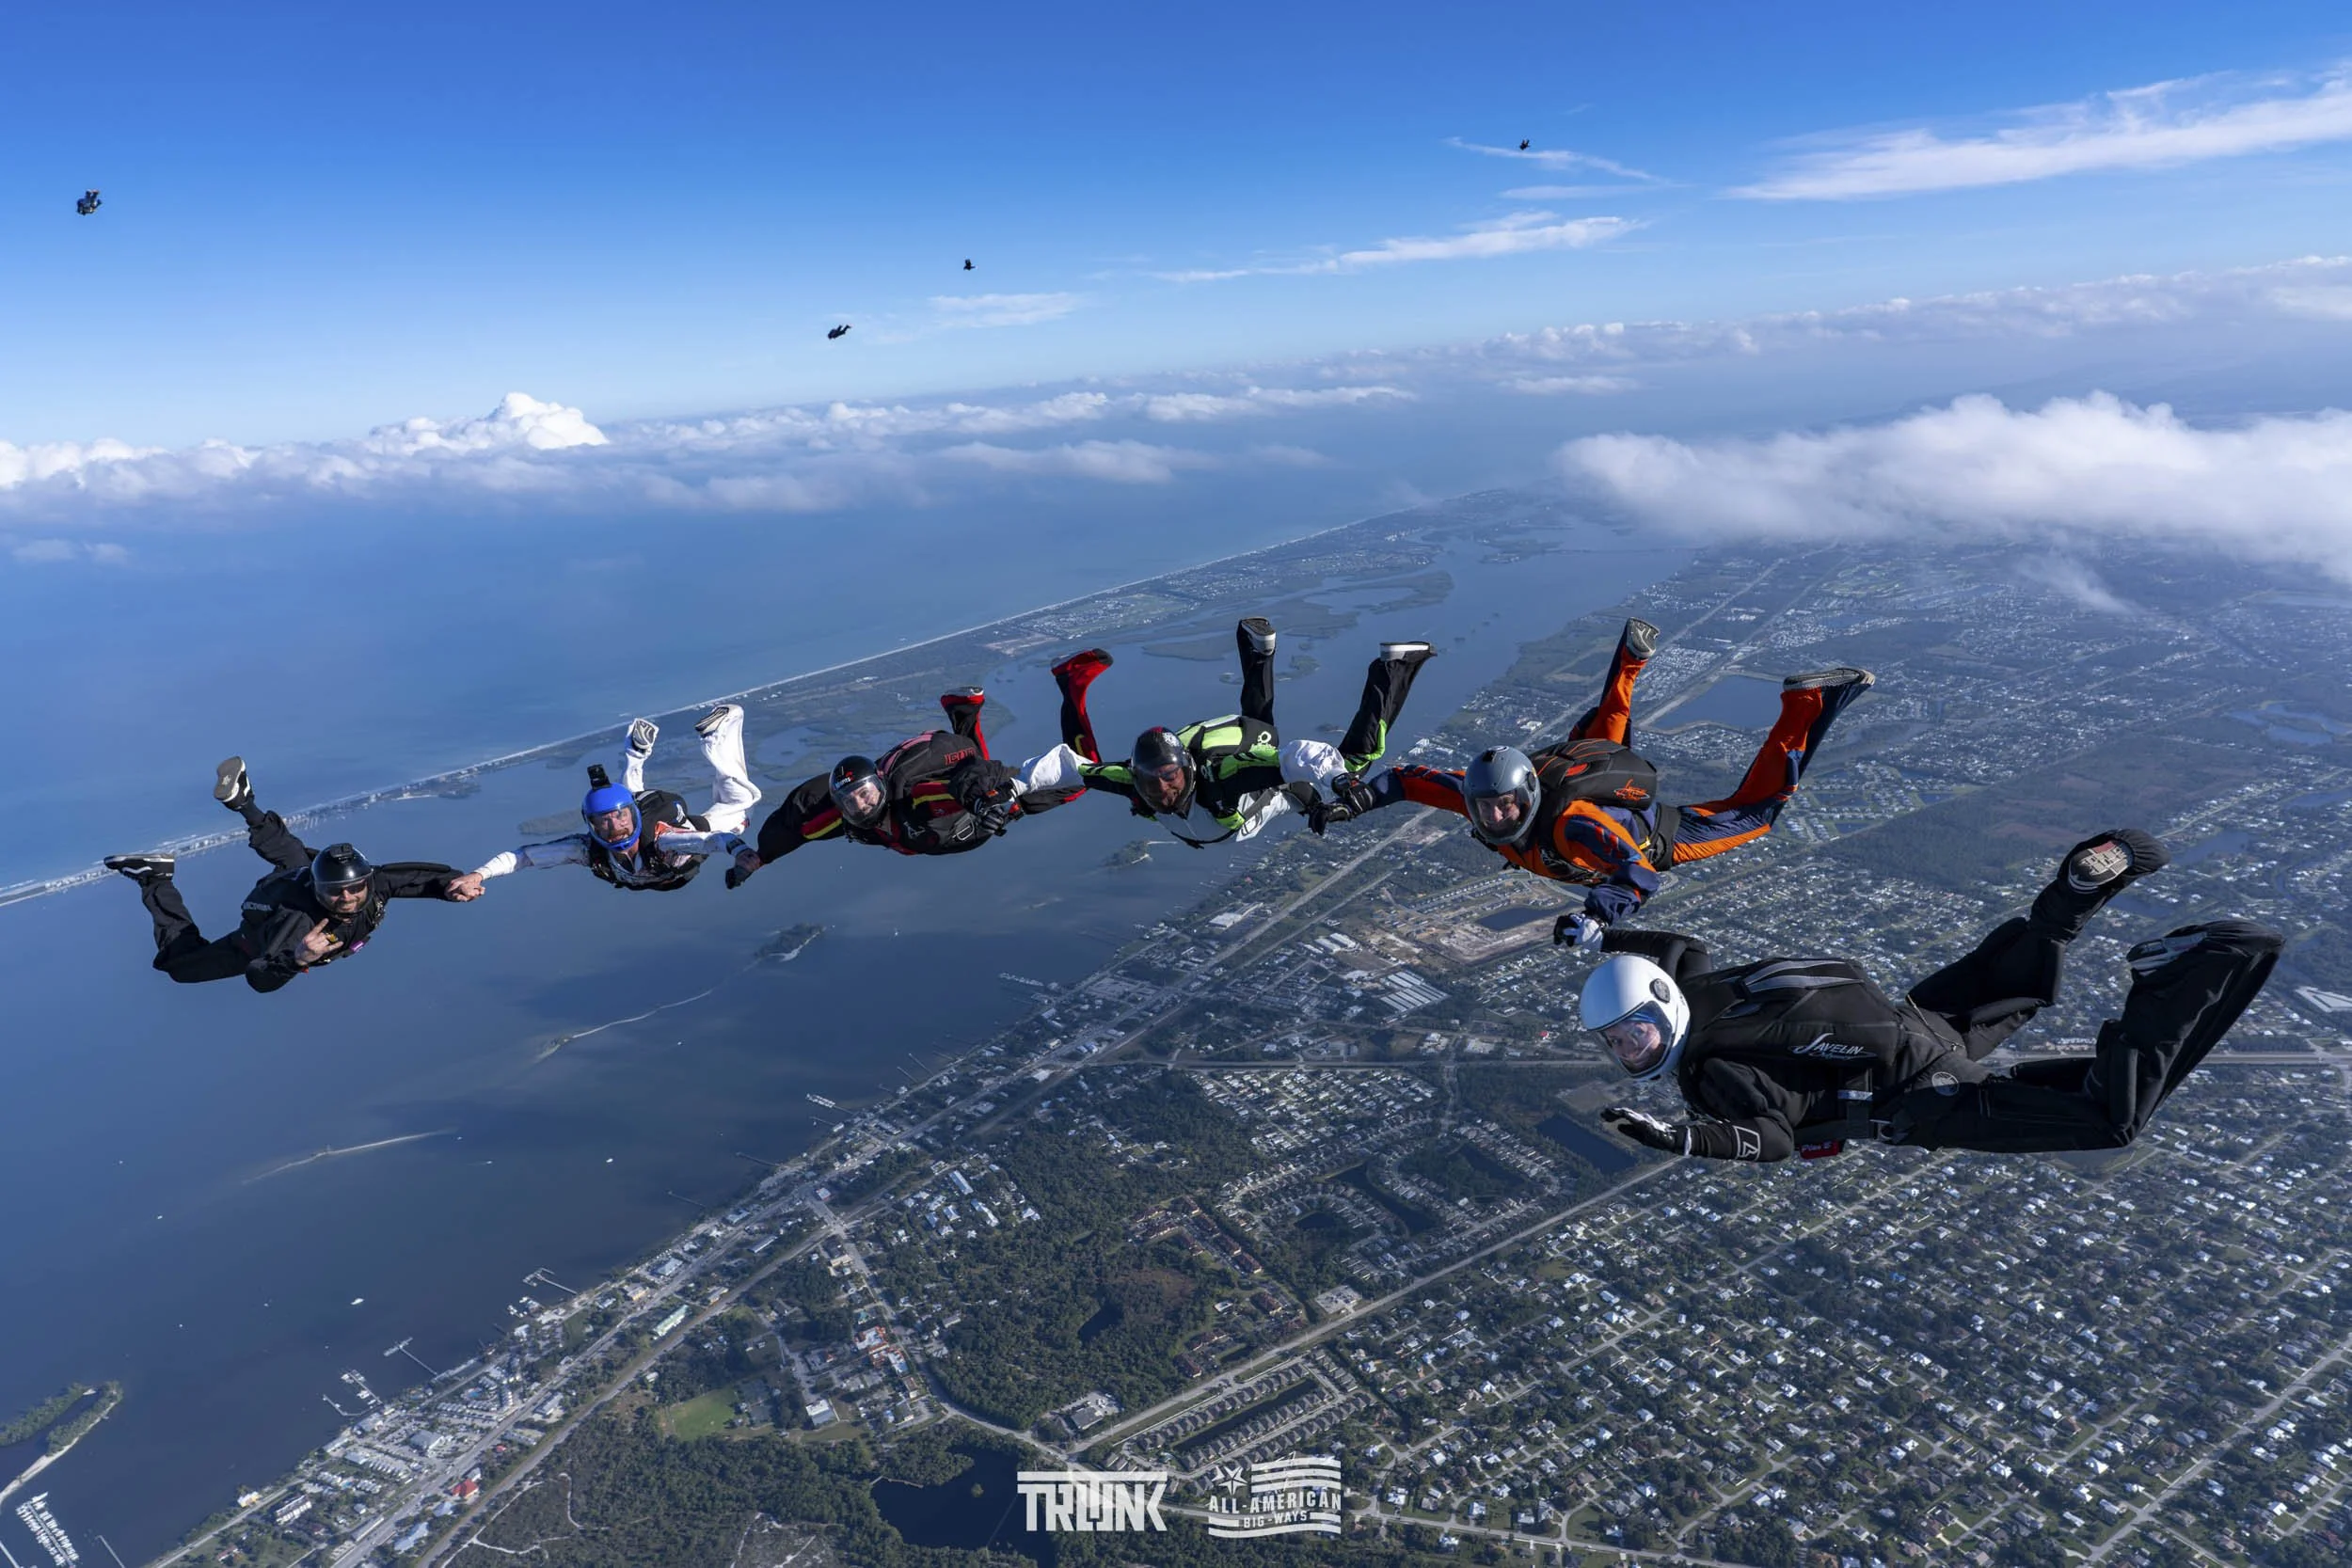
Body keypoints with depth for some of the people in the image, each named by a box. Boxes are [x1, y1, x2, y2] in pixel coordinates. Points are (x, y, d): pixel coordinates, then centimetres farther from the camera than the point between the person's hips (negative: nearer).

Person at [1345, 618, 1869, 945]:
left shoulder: (1571, 823, -48)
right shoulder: (1479, 794, -33)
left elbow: (1641, 876, -57)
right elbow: (1411, 778, -23)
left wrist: (1597, 917, -72)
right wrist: (1361, 798, -39)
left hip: (1654, 838, -6)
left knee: (1755, 810, 6)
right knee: (1598, 736, 38)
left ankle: (1806, 705, 12)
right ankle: (1632, 656, 45)